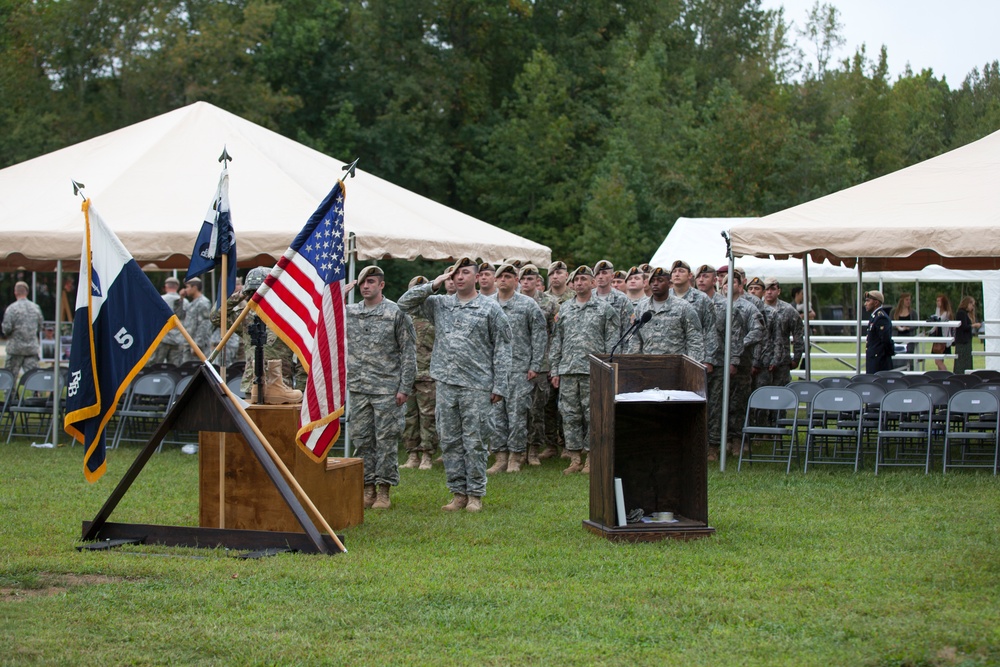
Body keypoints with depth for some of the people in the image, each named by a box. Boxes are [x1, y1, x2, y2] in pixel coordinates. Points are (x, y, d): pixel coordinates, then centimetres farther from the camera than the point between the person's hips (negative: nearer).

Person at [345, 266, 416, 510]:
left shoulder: (396, 313, -3)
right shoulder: (349, 312, 10)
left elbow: (409, 352, -3)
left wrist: (404, 387, -9)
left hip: (387, 389, -4)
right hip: (358, 389, 5)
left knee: (386, 440, -1)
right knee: (361, 440, 7)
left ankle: (384, 491, 5)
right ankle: (368, 488, 15)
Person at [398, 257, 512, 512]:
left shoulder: (490, 308, 2)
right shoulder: (439, 304, 12)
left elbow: (502, 348, 1)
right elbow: (405, 303, 11)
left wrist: (499, 386, -5)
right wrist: (433, 285, 2)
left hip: (476, 386, -4)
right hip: (445, 383, 4)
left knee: (474, 441, -1)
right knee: (449, 441, 6)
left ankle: (475, 494, 6)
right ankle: (458, 493, 14)